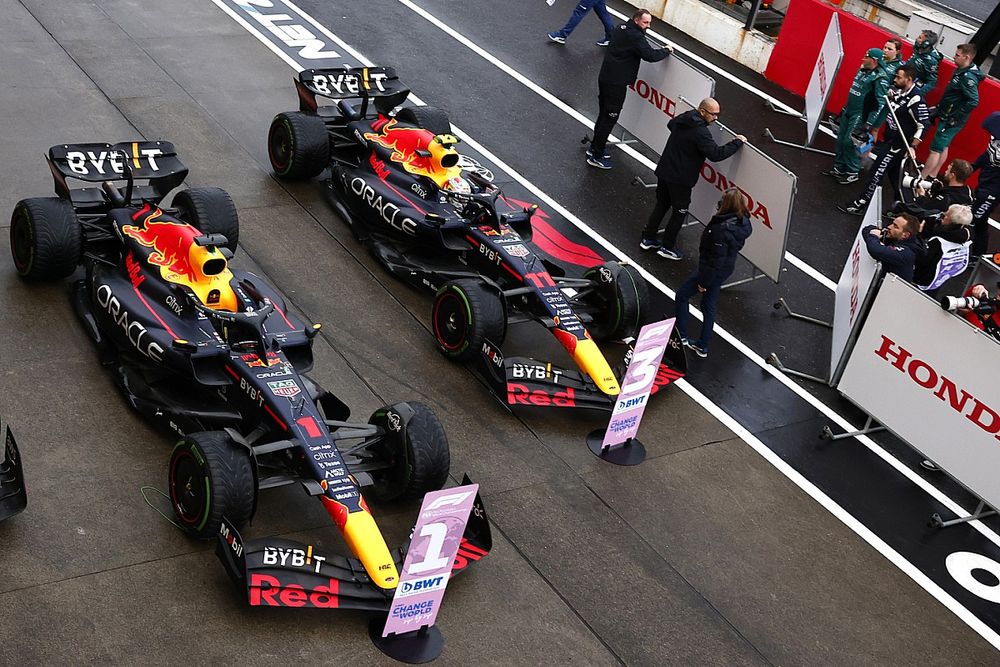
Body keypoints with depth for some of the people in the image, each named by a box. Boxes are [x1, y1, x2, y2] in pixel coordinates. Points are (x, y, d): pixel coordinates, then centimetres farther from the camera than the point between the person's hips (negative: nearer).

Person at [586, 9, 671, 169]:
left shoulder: (621, 28, 9)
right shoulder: (635, 36, -19)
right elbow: (650, 55, -24)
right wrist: (667, 50, -6)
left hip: (605, 77, 10)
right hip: (616, 83, -10)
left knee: (604, 114, 21)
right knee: (609, 118, -1)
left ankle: (595, 147, 32)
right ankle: (596, 156, 4)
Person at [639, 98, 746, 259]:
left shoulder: (683, 118, 3)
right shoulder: (700, 132, -24)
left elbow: (671, 124, 27)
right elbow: (716, 154, -28)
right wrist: (737, 142, -18)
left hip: (664, 171, 8)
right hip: (680, 179, -8)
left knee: (661, 205, 21)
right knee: (679, 212, 8)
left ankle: (648, 239, 29)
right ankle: (667, 247, 16)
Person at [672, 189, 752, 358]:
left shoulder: (722, 230, -33)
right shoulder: (743, 222, -7)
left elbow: (716, 260, -27)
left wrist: (703, 282, -15)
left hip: (713, 270, -8)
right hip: (727, 268, 8)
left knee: (682, 296, 12)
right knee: (709, 305, 20)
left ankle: (681, 336, 20)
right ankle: (702, 346, 30)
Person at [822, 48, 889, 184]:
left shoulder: (880, 78, -17)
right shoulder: (862, 70, 10)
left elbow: (880, 102, -20)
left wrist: (870, 123, -23)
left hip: (860, 115, -8)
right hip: (848, 112, 8)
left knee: (850, 142, -8)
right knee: (841, 139, 11)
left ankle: (853, 172, 5)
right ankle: (838, 168, 22)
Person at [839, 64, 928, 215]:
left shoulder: (915, 100, -23)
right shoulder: (898, 92, 2)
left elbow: (923, 125, -22)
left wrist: (912, 147, -24)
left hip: (898, 145, -9)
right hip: (889, 140, 9)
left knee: (877, 173, -4)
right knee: (894, 175, 18)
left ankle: (860, 205, 3)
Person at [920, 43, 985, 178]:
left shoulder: (968, 77, -24)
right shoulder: (961, 71, 5)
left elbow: (973, 101, -29)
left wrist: (955, 118, -23)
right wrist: (938, 110, 13)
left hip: (952, 121, -10)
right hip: (947, 117, 10)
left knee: (935, 149, -4)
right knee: (943, 147, 19)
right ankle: (932, 177, 30)